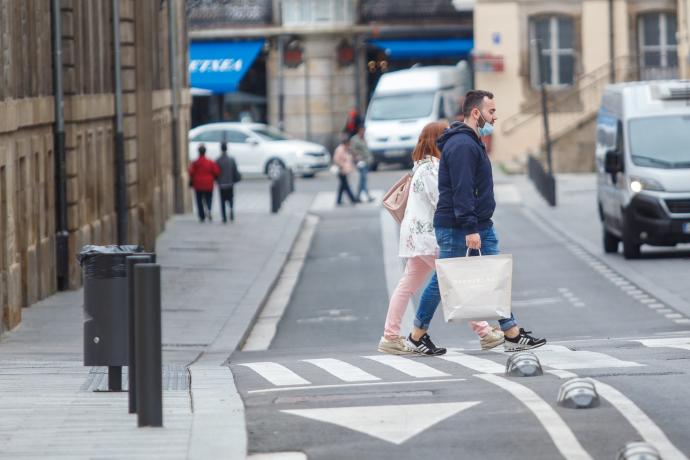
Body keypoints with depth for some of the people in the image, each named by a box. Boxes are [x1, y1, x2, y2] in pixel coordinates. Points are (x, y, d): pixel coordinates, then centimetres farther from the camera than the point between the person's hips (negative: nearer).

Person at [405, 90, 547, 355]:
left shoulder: (472, 143, 17)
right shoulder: (461, 145, -17)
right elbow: (461, 191, -24)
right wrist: (470, 229, -28)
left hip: (480, 226, 10)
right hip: (456, 229, -10)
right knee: (443, 281, 0)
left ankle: (513, 335, 5)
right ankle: (416, 337, 10)